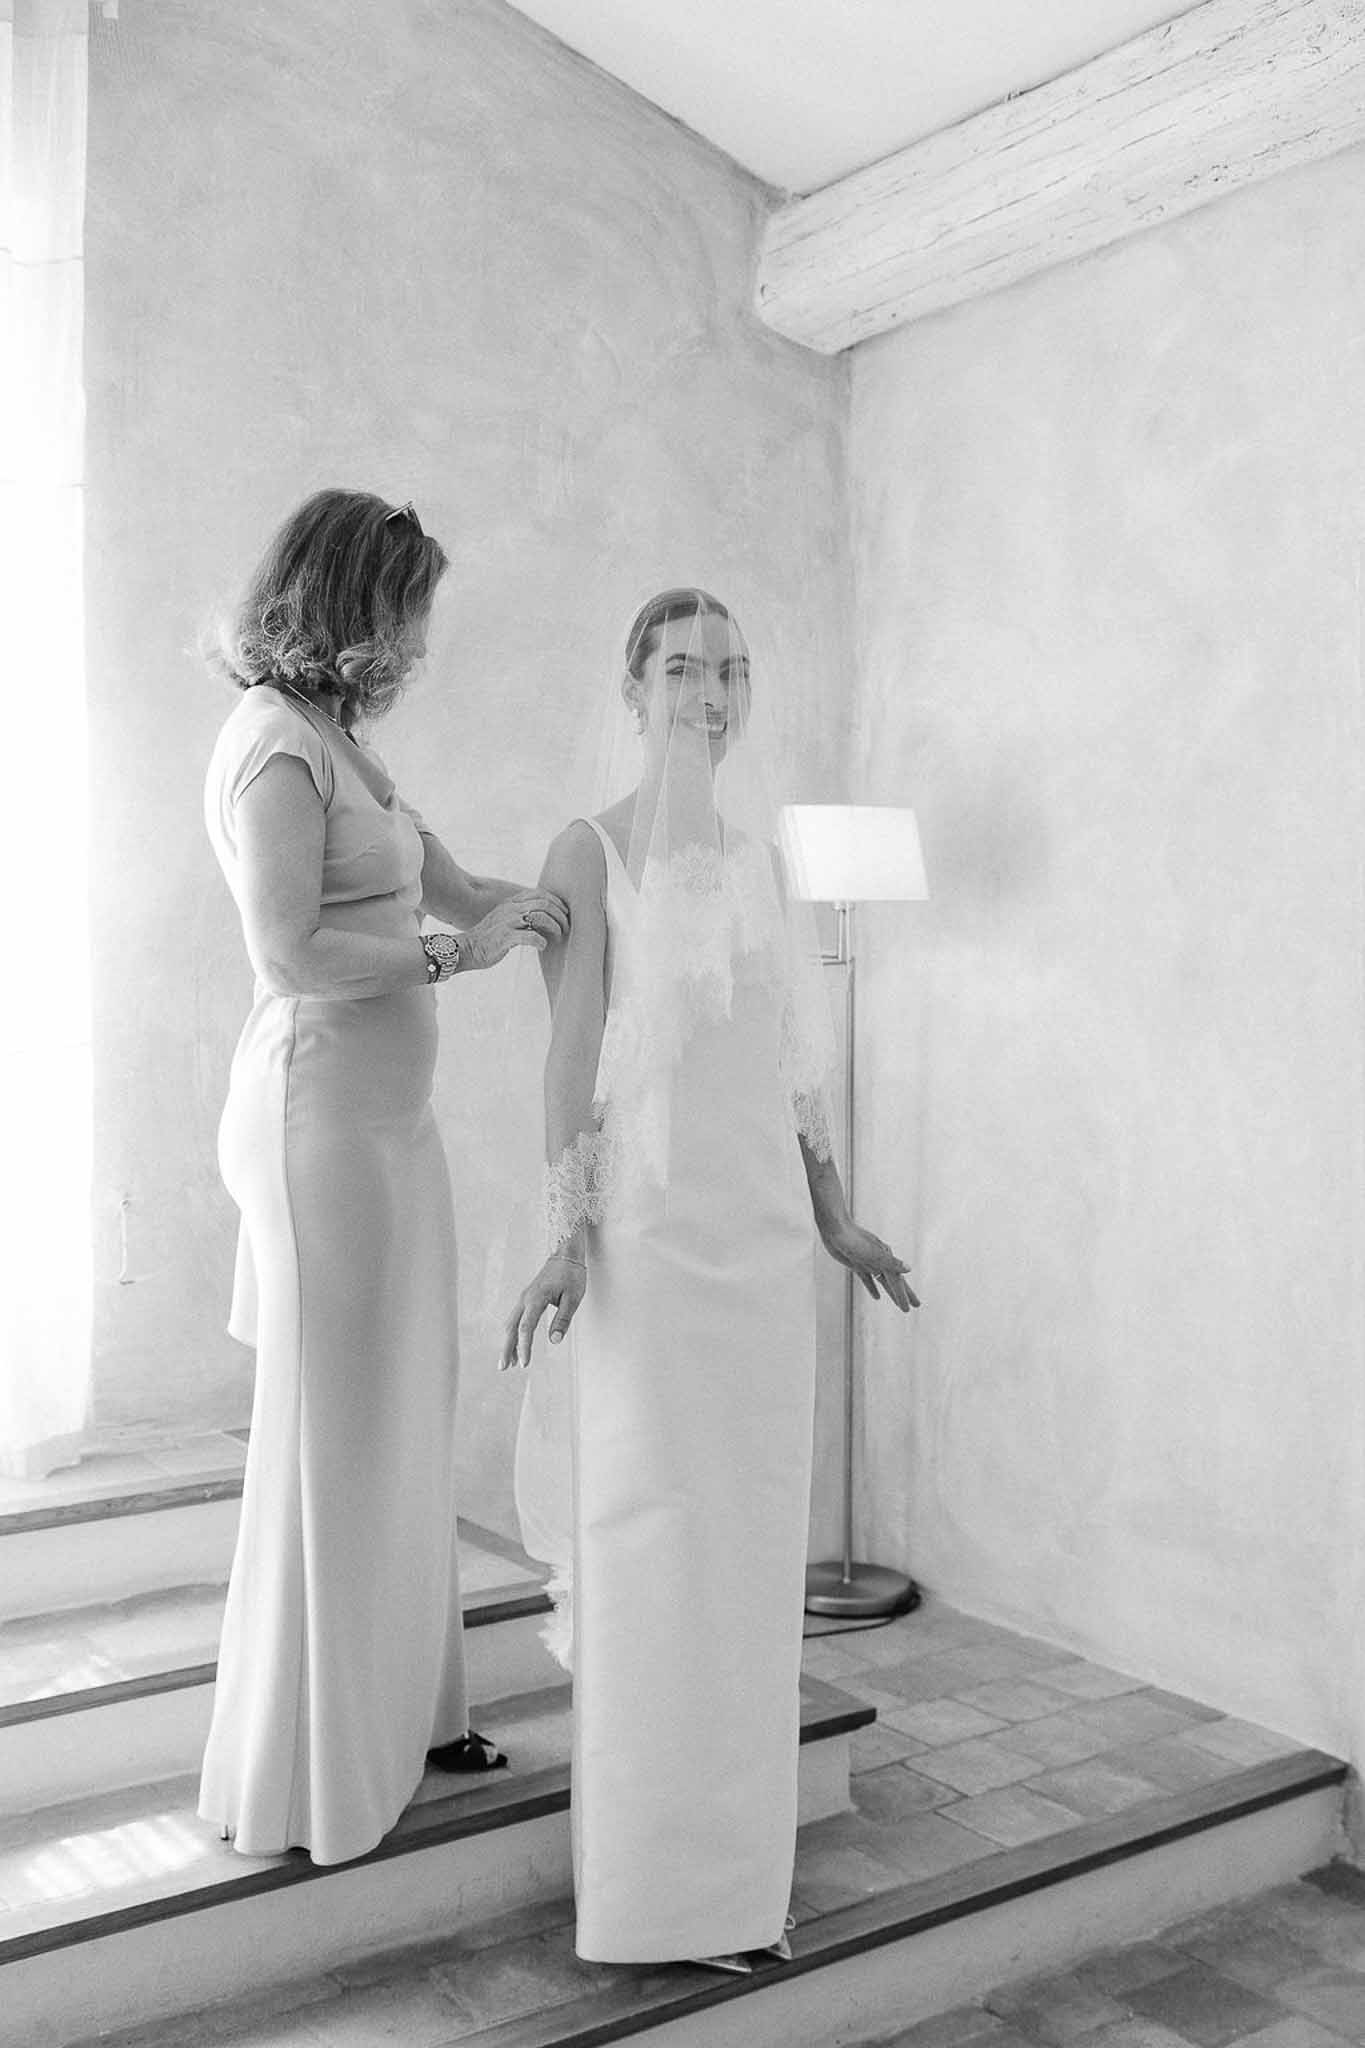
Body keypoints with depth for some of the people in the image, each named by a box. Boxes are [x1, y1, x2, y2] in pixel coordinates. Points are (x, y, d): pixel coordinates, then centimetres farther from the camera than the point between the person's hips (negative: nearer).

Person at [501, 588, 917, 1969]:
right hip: (651, 1220, -6)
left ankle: (731, 1863, 26)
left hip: (764, 1221, 6)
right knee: (653, 1544, -1)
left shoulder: (759, 852, 13)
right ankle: (652, 1892, 14)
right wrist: (567, 1234, -16)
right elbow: (574, 1053, -8)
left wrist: (834, 1217, 14)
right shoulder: (591, 852, -3)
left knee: (749, 1542, 11)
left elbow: (792, 1054, 15)